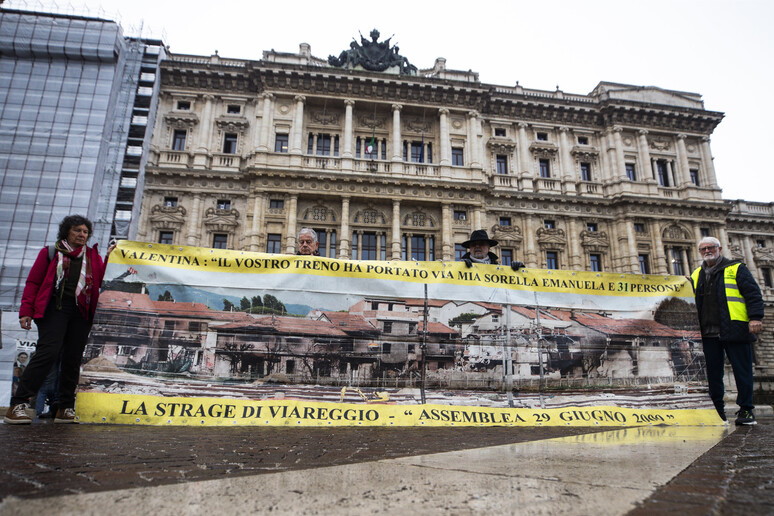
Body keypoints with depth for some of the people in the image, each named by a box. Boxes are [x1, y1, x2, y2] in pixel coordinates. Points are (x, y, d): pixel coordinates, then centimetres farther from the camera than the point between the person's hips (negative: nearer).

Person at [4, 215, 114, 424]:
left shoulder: (92, 256, 18)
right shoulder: (50, 252, 11)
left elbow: (102, 281, 6)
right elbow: (33, 282, 8)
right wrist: (26, 311, 0)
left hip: (81, 312, 3)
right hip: (55, 308, -3)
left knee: (73, 358, 0)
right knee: (49, 352, -17)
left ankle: (66, 409, 6)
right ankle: (17, 405, -9)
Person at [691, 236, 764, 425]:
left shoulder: (736, 269, 5)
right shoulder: (697, 275, 18)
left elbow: (753, 294, -2)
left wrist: (755, 317, -13)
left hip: (734, 330, -4)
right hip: (709, 333, 4)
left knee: (742, 371, 0)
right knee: (713, 372, 6)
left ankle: (746, 410, 10)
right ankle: (717, 409, 16)